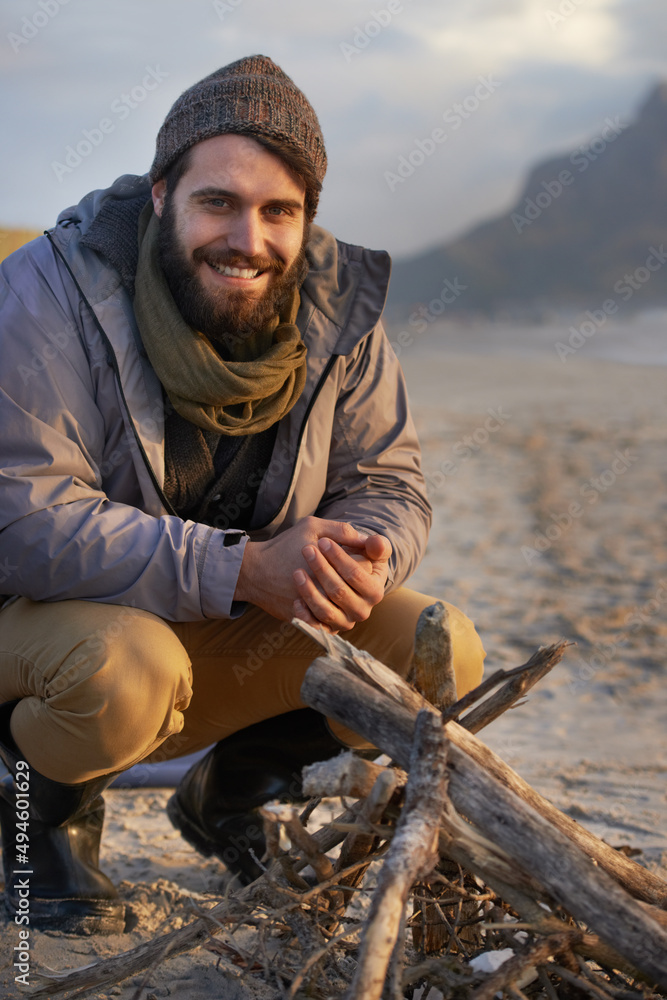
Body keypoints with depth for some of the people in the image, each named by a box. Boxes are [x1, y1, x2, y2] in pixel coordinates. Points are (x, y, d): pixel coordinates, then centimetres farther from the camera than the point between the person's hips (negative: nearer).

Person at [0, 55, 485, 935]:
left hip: (242, 640, 5)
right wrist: (243, 568, -38)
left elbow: (388, 484, -1)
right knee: (125, 668, -39)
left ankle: (227, 794, 14)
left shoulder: (336, 308, -7)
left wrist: (363, 556, -28)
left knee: (442, 655, -12)